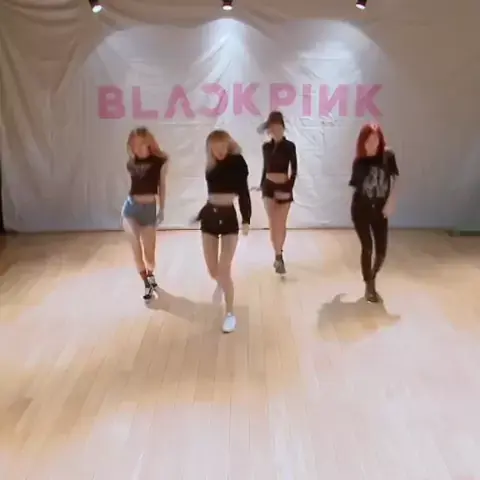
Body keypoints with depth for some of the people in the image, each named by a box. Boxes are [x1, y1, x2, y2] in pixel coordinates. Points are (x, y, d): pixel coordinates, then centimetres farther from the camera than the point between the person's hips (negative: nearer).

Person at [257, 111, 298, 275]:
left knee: (281, 224, 6)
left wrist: (289, 188, -15)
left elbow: (294, 170, -8)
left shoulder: (289, 146, -6)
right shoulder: (266, 146, 3)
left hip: (284, 187, -2)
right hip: (269, 187, 2)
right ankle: (278, 256, 0)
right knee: (273, 223, -4)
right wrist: (261, 185, 12)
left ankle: (278, 255, 22)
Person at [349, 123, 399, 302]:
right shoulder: (359, 162, -2)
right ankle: (369, 286, 13)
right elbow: (355, 186, 3)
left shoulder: (388, 156, -3)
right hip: (361, 210, -1)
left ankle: (372, 277, 31)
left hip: (380, 210, 1)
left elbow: (394, 180, -3)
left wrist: (390, 203, -12)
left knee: (381, 250, 2)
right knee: (367, 247, -3)